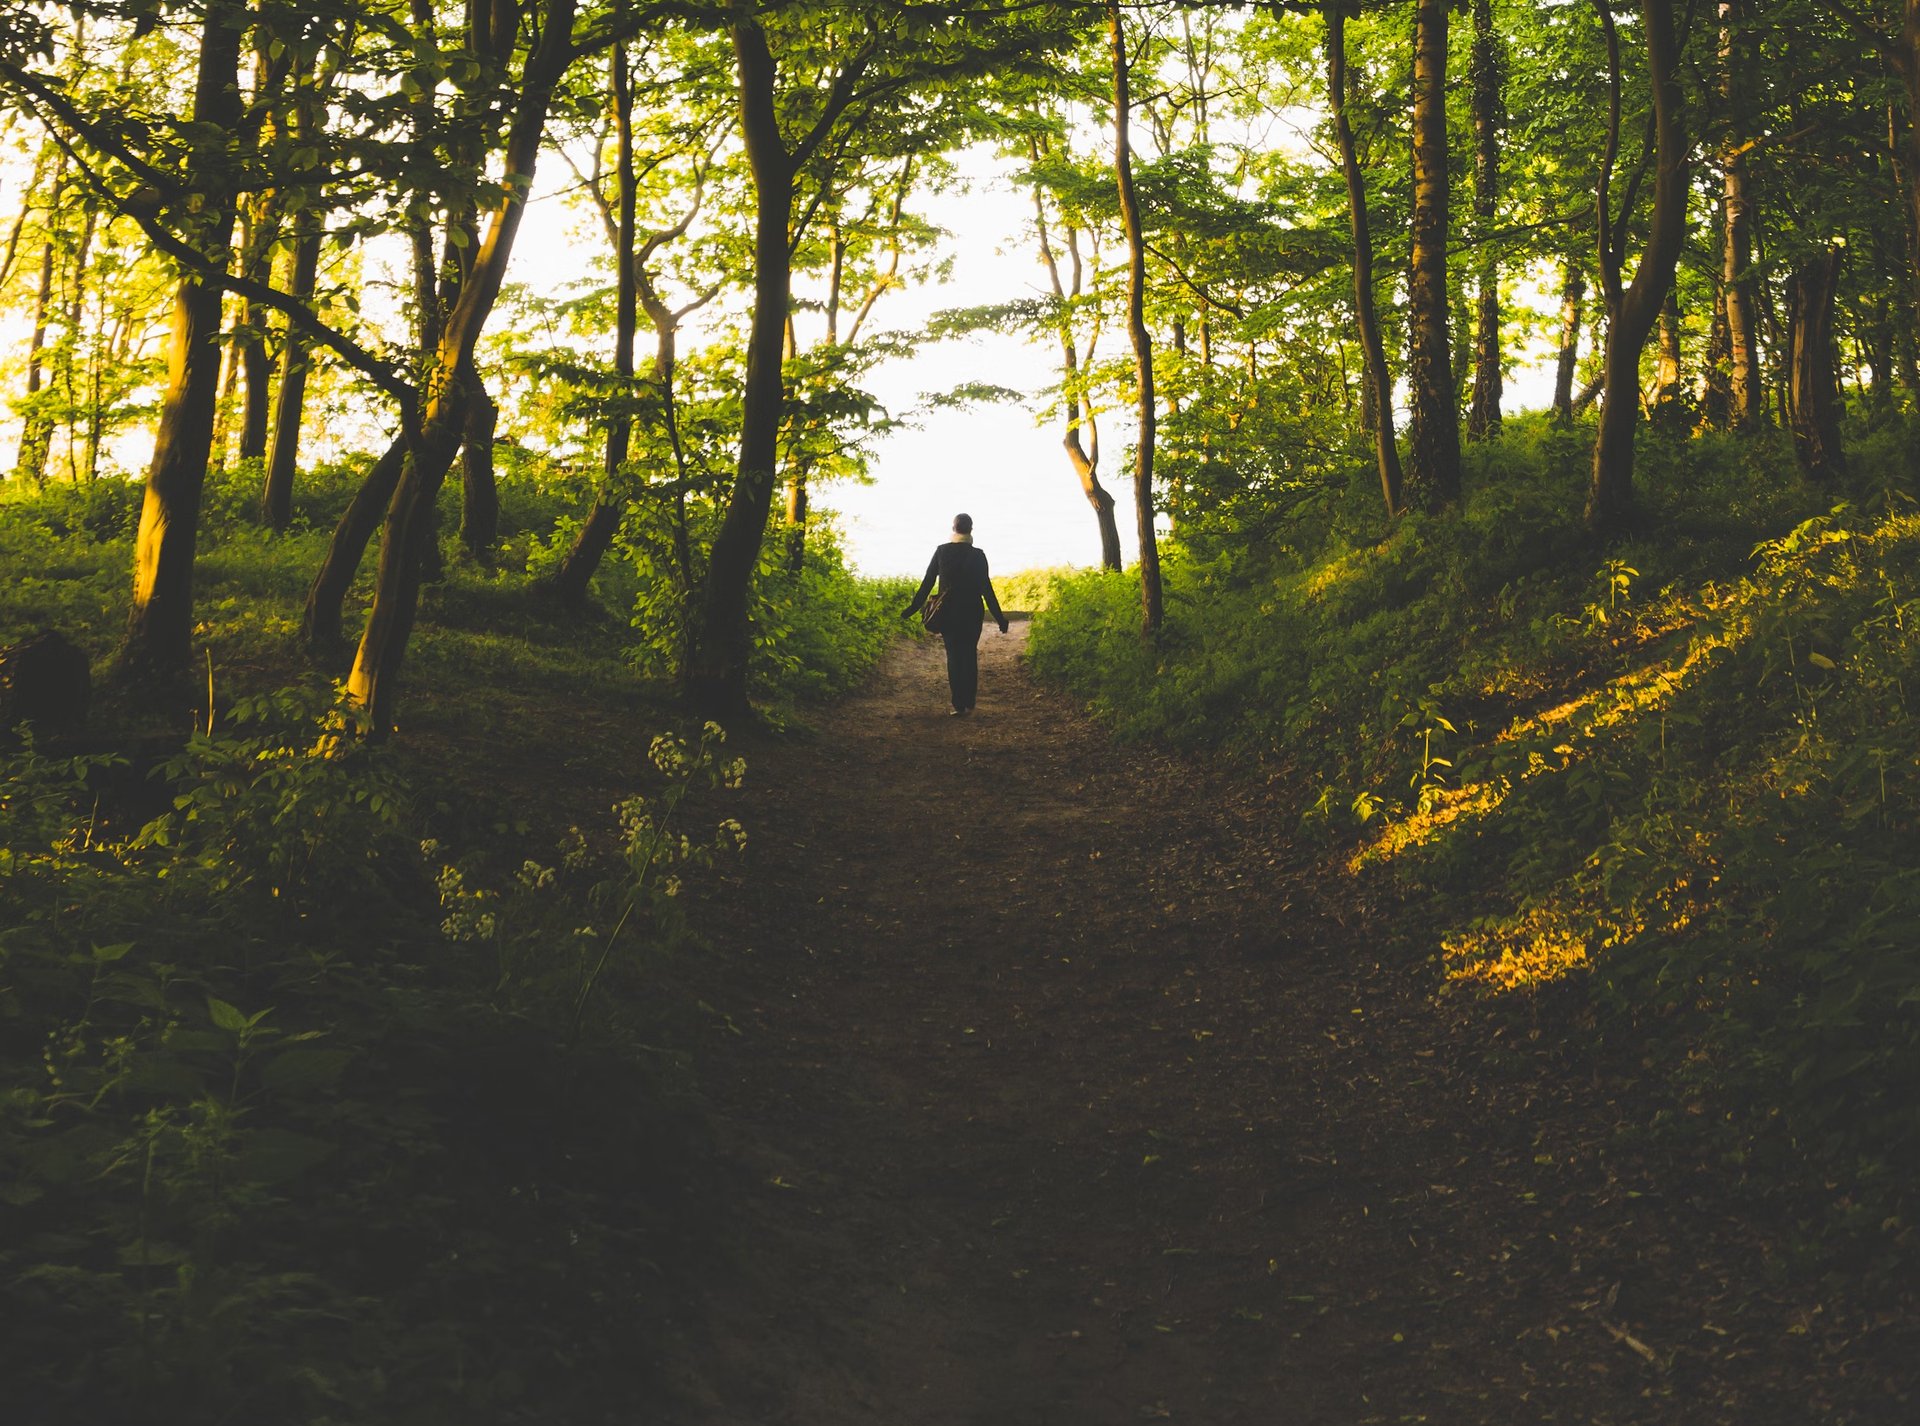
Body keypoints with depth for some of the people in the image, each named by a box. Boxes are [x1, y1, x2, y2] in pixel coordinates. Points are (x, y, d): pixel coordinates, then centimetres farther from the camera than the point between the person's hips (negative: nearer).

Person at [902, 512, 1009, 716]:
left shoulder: (941, 551, -2)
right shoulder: (977, 555, -7)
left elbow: (927, 582, 0)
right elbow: (985, 587, -7)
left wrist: (913, 608, 8)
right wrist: (999, 618, -3)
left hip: (948, 613, 1)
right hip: (972, 613, -1)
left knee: (953, 655, 5)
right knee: (970, 655, 12)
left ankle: (958, 704, -2)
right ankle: (969, 702, 11)